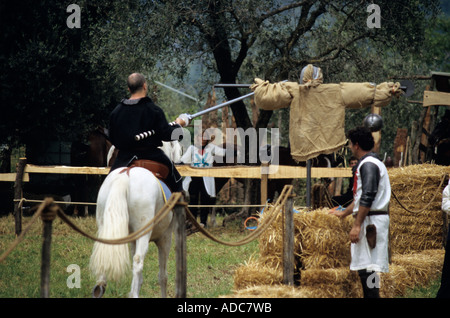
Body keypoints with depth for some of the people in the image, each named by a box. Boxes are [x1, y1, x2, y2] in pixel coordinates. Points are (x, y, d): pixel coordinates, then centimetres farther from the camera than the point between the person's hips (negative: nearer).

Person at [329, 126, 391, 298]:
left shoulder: (368, 164, -12)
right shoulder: (367, 163, 21)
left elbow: (368, 198, -21)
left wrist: (357, 225, -23)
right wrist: (343, 213, 41)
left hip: (371, 221, -10)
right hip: (370, 221, 10)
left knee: (367, 267, -13)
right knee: (364, 267, 12)